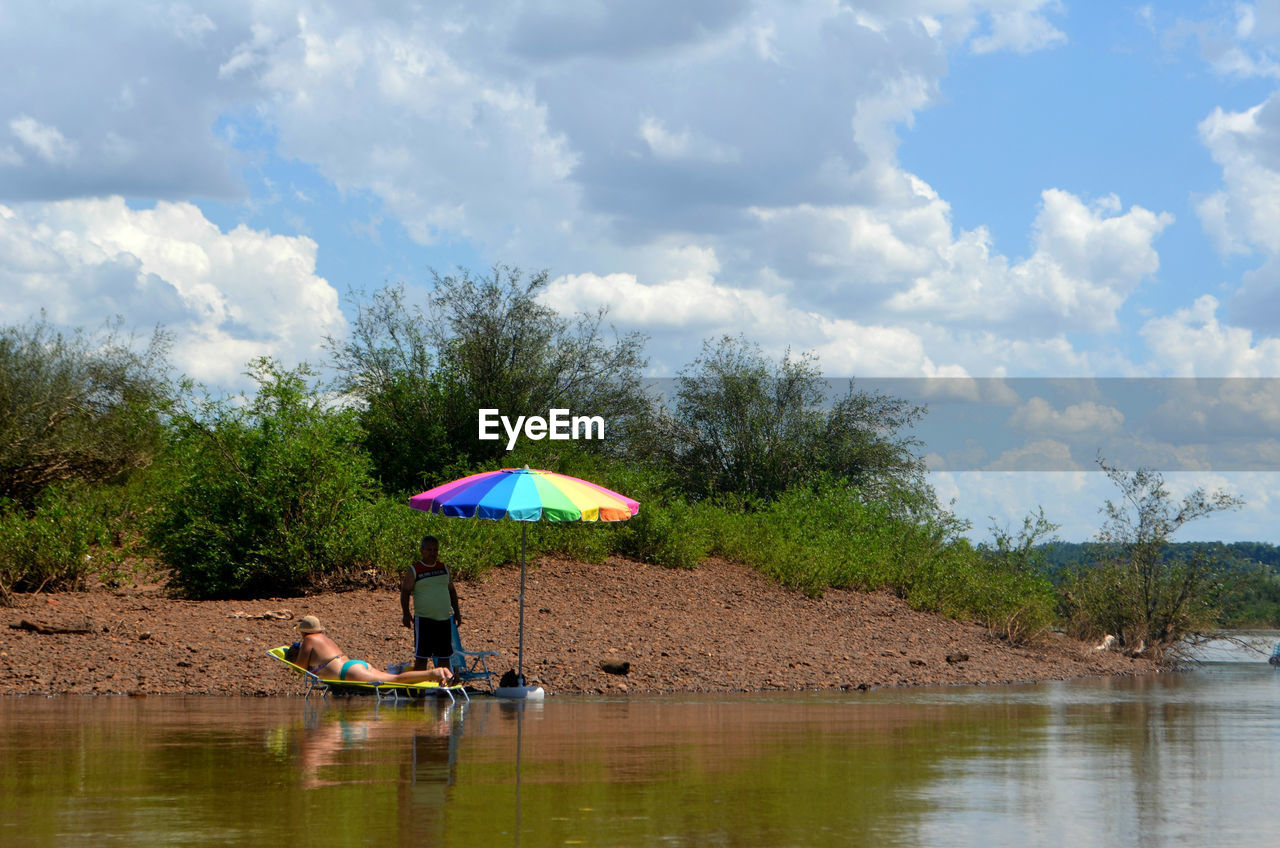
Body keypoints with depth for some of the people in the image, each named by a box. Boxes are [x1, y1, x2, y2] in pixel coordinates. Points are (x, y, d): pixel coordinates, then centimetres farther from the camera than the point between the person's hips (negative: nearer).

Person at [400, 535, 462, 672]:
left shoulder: (444, 568, 12)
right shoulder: (413, 570, -2)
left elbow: (451, 590, 21)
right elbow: (405, 592, -5)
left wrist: (456, 611, 15)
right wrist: (406, 614, -15)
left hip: (444, 619, 5)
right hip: (423, 619, -5)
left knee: (444, 656, 7)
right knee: (421, 657, -3)